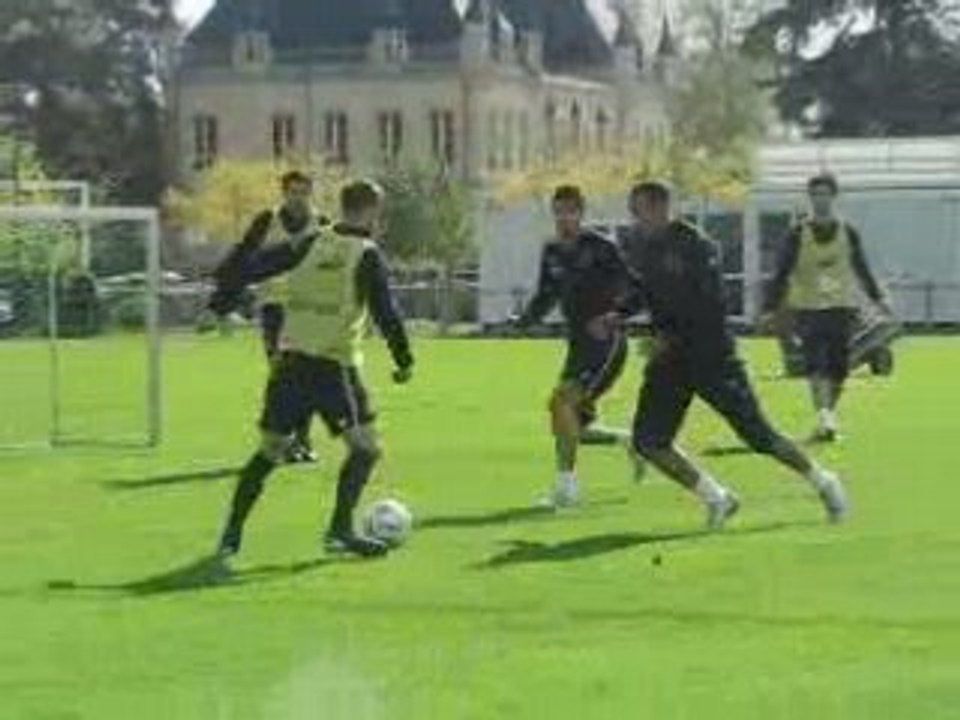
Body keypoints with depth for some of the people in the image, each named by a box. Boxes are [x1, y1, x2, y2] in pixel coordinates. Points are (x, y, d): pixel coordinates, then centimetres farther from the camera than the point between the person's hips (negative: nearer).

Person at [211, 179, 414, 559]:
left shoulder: (311, 242, 9)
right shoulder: (367, 255, -5)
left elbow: (252, 266, 8)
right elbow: (386, 313, -10)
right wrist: (404, 361, -1)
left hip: (291, 360, 6)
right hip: (334, 365, -6)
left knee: (271, 449, 14)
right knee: (365, 446, 2)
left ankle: (232, 532, 13)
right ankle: (340, 529, -9)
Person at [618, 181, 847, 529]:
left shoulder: (693, 244, -17)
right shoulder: (635, 245, 4)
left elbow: (711, 305, -21)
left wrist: (671, 338, -24)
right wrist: (616, 316, 5)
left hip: (711, 352, -6)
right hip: (669, 357, 6)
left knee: (757, 434, -1)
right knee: (649, 441, -6)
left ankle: (823, 482, 20)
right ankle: (715, 498, 9)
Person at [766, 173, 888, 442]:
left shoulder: (848, 233, 5)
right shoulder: (798, 235, -2)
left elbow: (861, 268, 17)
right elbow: (782, 274, -1)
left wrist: (877, 298, 19)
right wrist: (770, 309, -7)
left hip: (841, 308, 2)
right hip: (808, 307, -2)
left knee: (838, 367, 0)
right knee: (815, 364, -16)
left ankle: (828, 416, 17)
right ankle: (824, 418, -25)